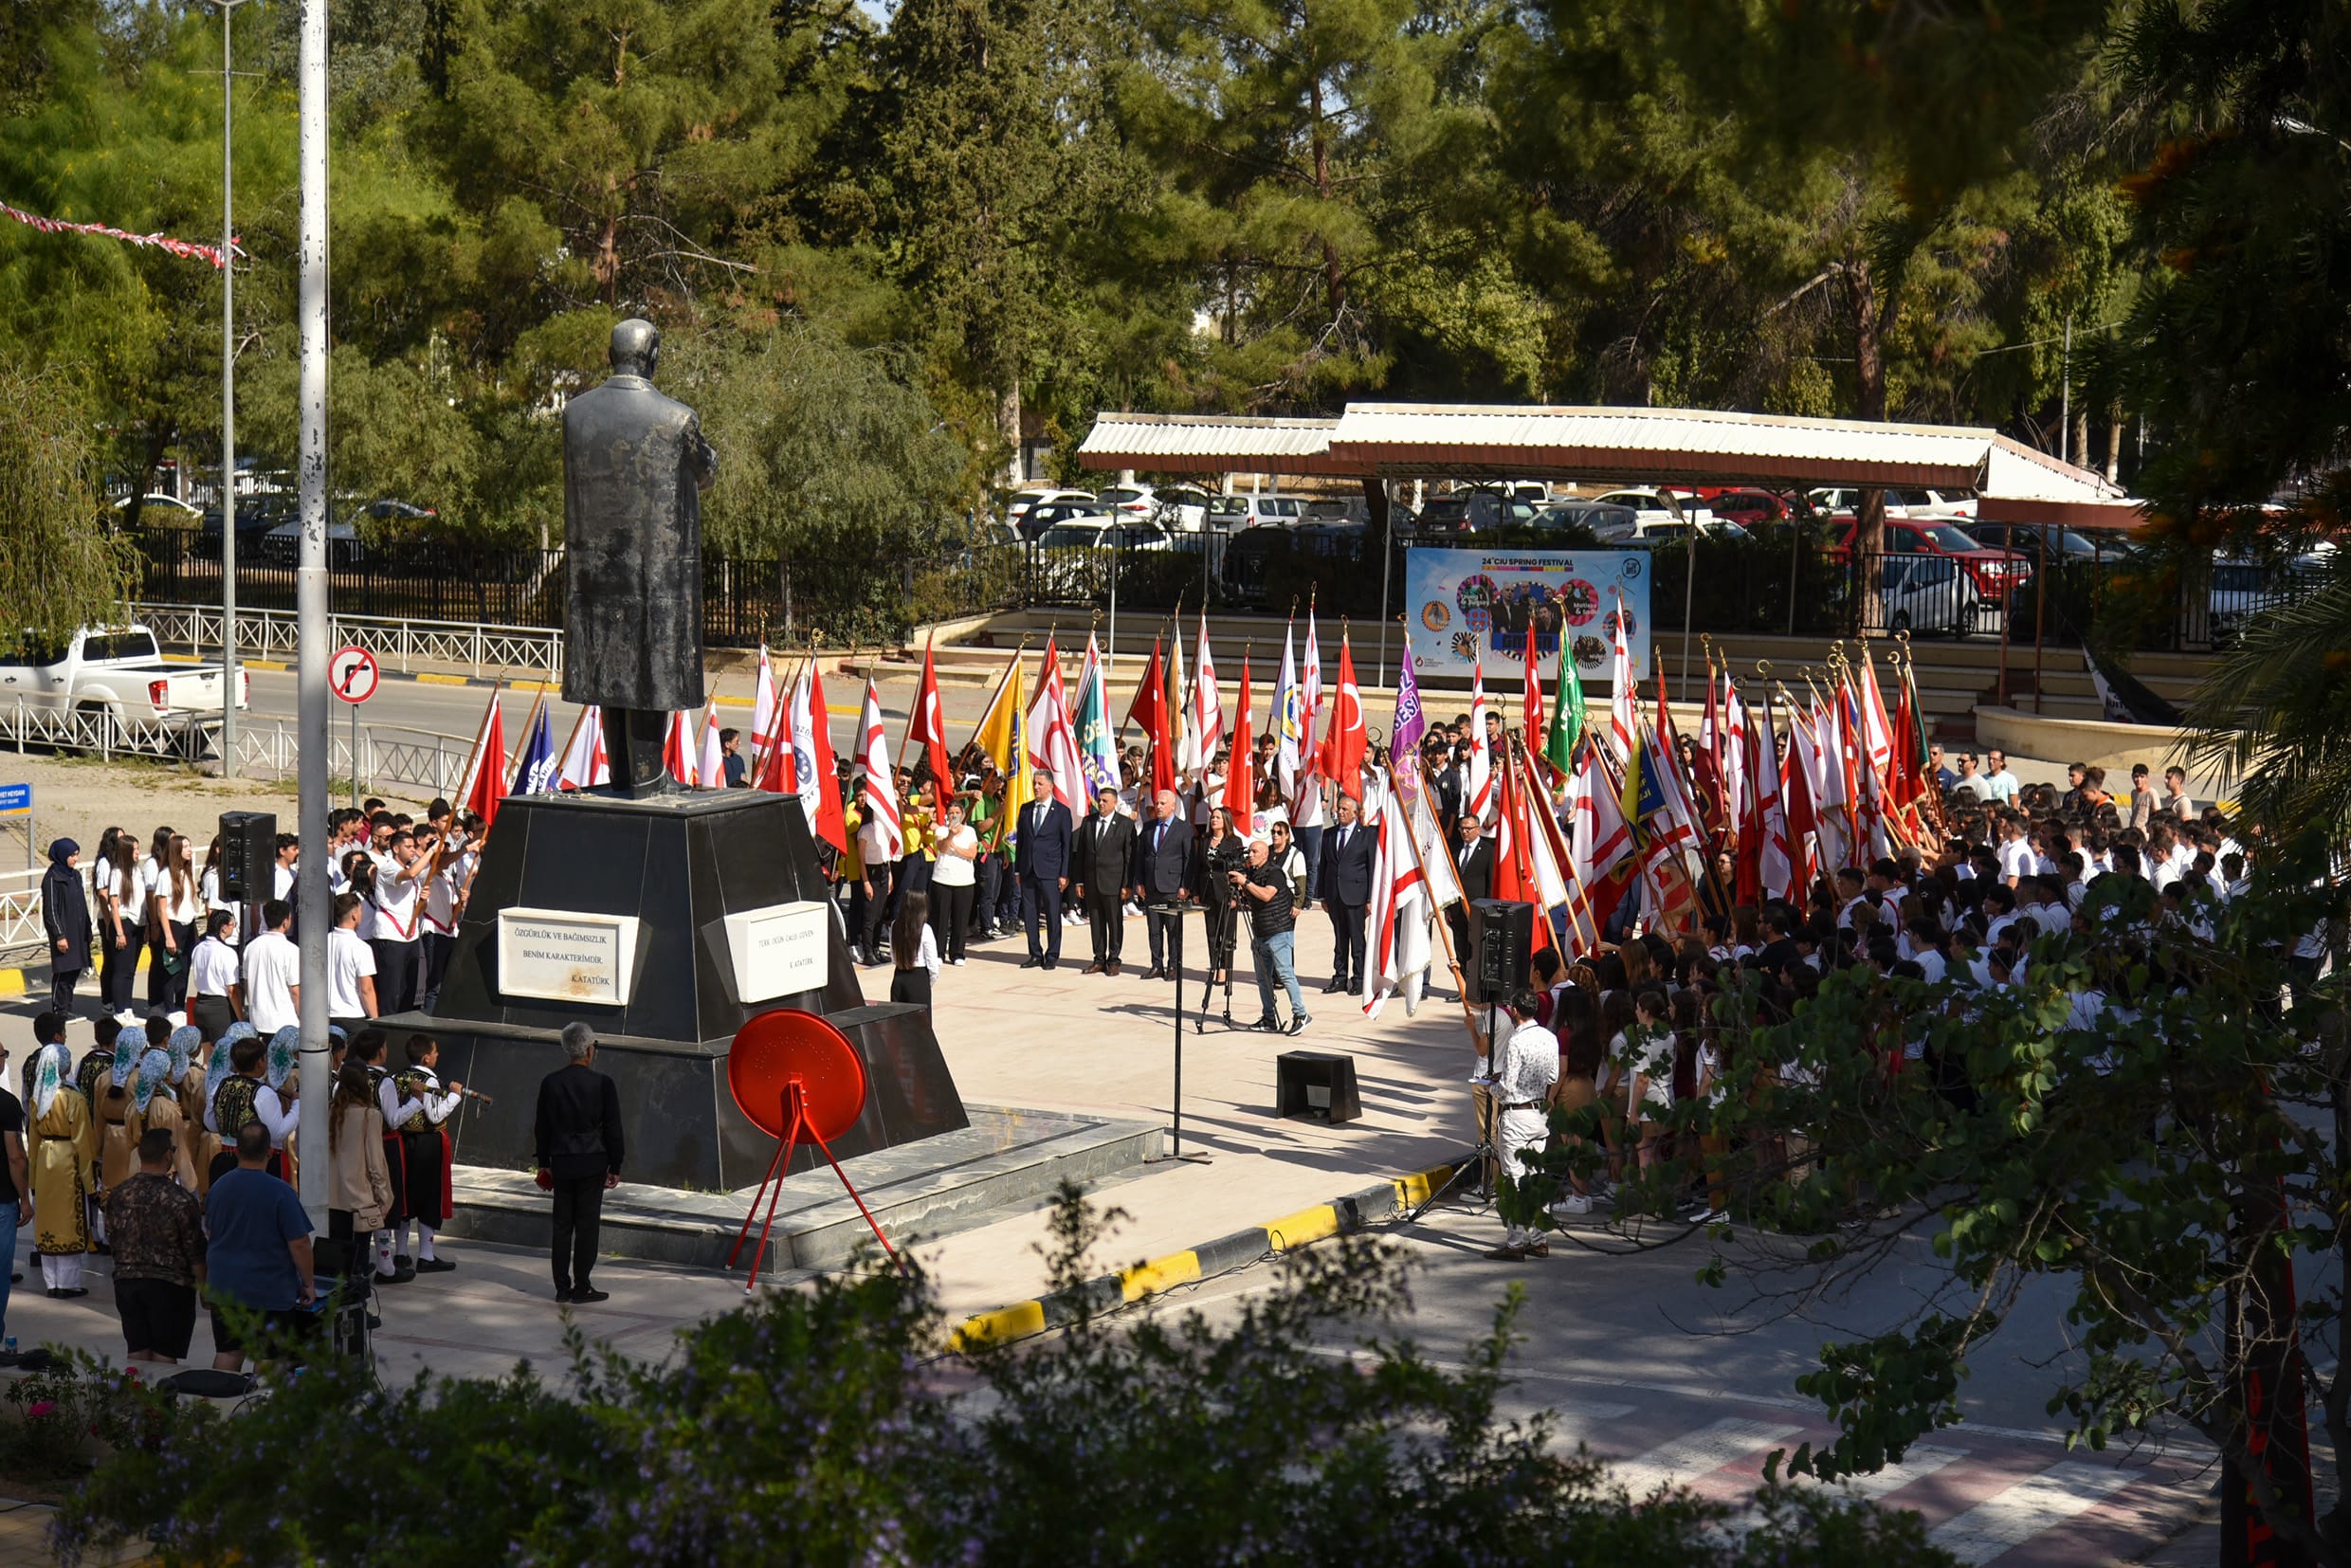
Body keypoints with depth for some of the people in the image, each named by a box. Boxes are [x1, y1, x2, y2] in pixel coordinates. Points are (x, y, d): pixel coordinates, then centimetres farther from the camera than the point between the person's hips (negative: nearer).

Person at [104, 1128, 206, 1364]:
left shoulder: (118, 1196, -1)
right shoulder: (181, 1200, -15)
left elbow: (111, 1238, 10)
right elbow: (195, 1253, -11)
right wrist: (204, 1288, 3)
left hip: (127, 1282, 4)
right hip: (170, 1284, -4)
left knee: (137, 1354, 11)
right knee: (165, 1357, 2)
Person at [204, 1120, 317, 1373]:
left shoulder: (218, 1187, 3)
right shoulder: (280, 1193, -15)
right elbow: (299, 1243, -15)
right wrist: (308, 1284, -2)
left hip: (224, 1287, 5)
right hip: (269, 1293, -5)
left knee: (227, 1354, 12)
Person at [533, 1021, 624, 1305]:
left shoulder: (550, 1083, 0)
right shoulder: (602, 1084, -9)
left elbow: (541, 1128, 7)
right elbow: (613, 1130, -5)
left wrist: (544, 1163, 16)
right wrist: (615, 1167, 3)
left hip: (561, 1164, 3)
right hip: (592, 1163, -3)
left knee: (562, 1225, 8)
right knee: (587, 1225, 1)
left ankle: (562, 1288, 12)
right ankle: (581, 1289, 2)